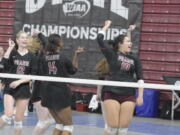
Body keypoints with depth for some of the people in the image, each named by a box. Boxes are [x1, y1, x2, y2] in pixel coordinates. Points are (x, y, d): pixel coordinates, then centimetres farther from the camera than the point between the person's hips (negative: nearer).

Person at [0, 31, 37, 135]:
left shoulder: (31, 57, 2)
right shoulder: (12, 53, 1)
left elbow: (33, 75, -1)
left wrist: (19, 81, -12)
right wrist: (10, 48, -16)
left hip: (24, 90, 1)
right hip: (10, 89, -1)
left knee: (19, 119, 5)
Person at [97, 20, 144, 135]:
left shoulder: (134, 59, 13)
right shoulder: (112, 54, 5)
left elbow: (140, 78, 10)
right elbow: (100, 39, 0)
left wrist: (140, 96, 2)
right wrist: (107, 26, 14)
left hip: (129, 95, 3)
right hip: (111, 93, -3)